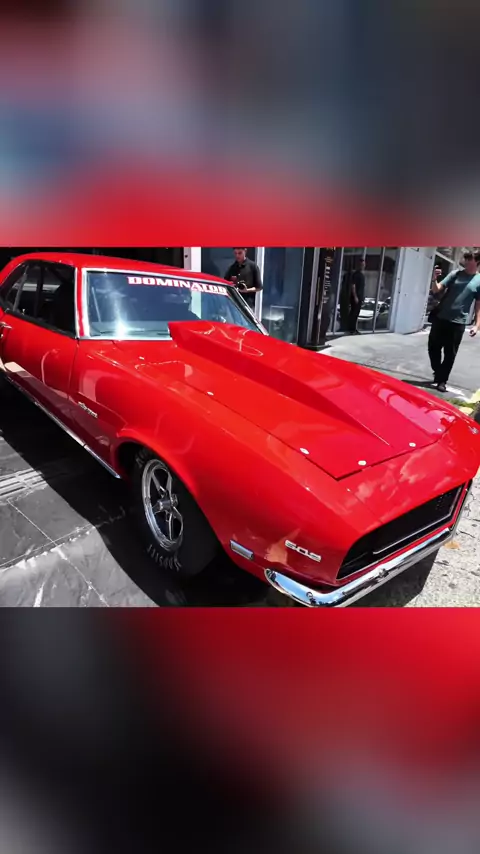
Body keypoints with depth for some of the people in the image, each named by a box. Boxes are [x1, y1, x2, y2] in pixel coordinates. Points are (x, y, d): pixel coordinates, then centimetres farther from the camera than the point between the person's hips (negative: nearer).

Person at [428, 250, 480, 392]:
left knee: (450, 354, 2)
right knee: (433, 347, 8)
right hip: (440, 318, 2)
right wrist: (434, 279, -19)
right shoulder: (455, 274, 6)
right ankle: (438, 372, 30)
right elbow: (436, 290, 1)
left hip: (458, 323, -2)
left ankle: (442, 380, 12)